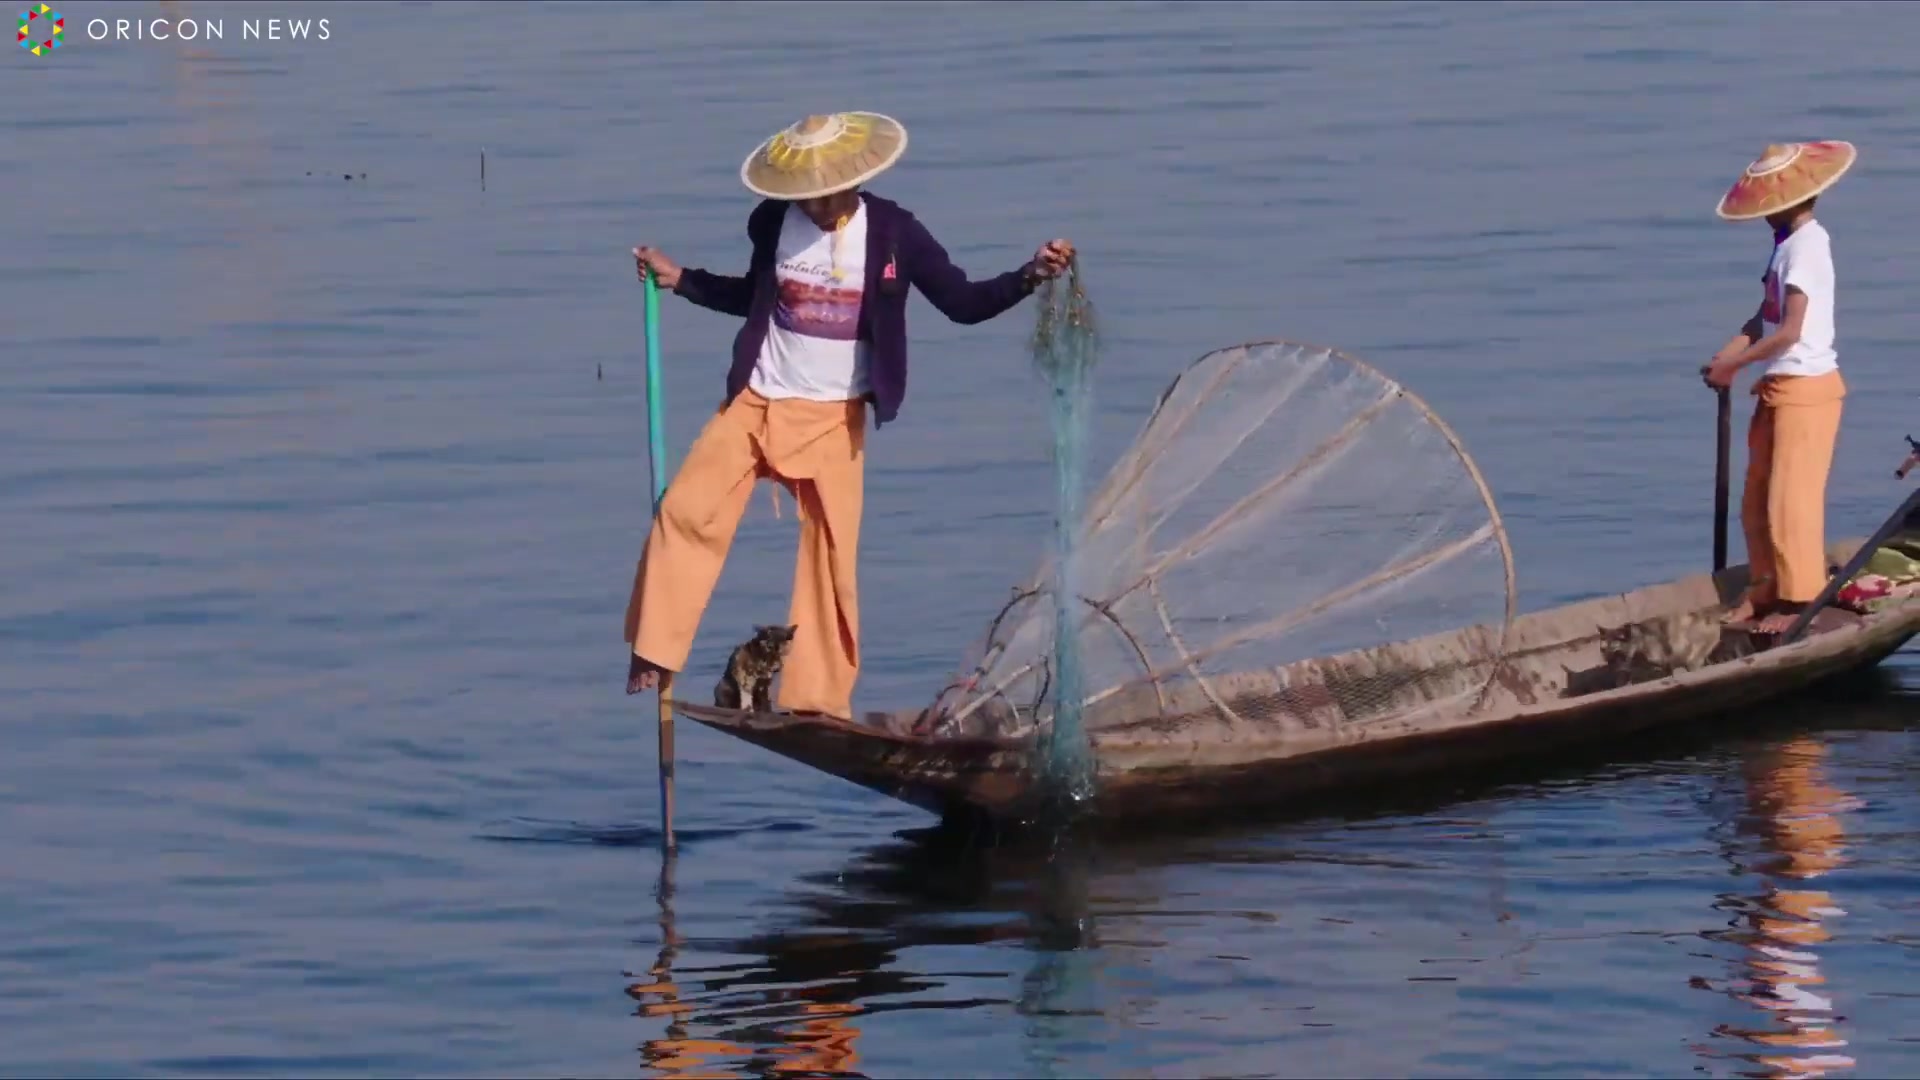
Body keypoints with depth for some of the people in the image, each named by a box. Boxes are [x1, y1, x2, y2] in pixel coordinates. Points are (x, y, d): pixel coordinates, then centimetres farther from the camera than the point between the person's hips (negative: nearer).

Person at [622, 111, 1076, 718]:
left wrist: (1031, 277, -20)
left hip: (834, 418, -2)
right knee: (686, 511, -11)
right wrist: (679, 279, 11)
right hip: (756, 402, 2)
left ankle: (820, 696, 3)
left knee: (832, 552, -4)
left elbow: (964, 303, -6)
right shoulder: (772, 223, -2)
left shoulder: (893, 234, -9)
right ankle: (653, 656, -1)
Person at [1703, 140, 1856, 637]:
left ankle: (1800, 599, 1)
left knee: (1790, 497, -6)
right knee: (1758, 497, 13)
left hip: (1806, 388, -10)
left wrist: (1733, 364, -13)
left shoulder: (1806, 246, -18)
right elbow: (1765, 317, 12)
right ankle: (1767, 589, 23)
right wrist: (1727, 357, -3)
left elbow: (1789, 331, -21)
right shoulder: (1788, 243, 12)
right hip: (1779, 388, 10)